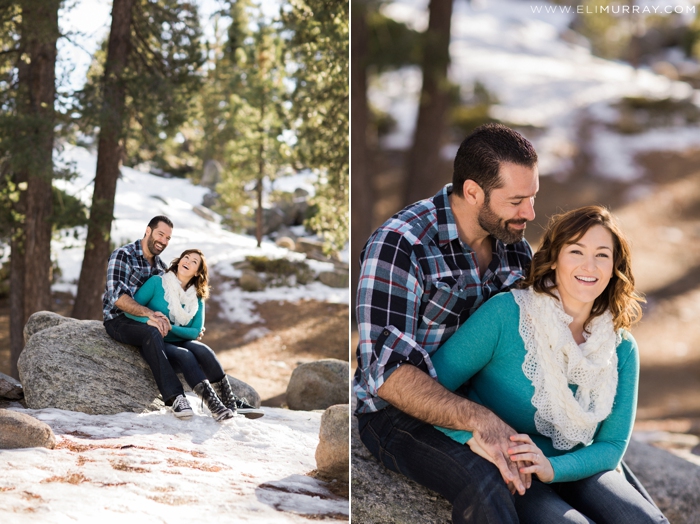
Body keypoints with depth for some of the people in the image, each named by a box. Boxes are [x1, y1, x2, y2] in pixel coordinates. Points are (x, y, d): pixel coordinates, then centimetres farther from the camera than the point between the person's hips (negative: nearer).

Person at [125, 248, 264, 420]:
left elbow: (196, 331, 0)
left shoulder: (197, 299, 8)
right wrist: (149, 319, -28)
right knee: (184, 355, -33)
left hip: (181, 341, 4)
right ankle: (215, 406, -42)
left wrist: (170, 328, -18)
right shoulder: (156, 282, -4)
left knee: (203, 350, -28)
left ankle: (230, 401, -28)